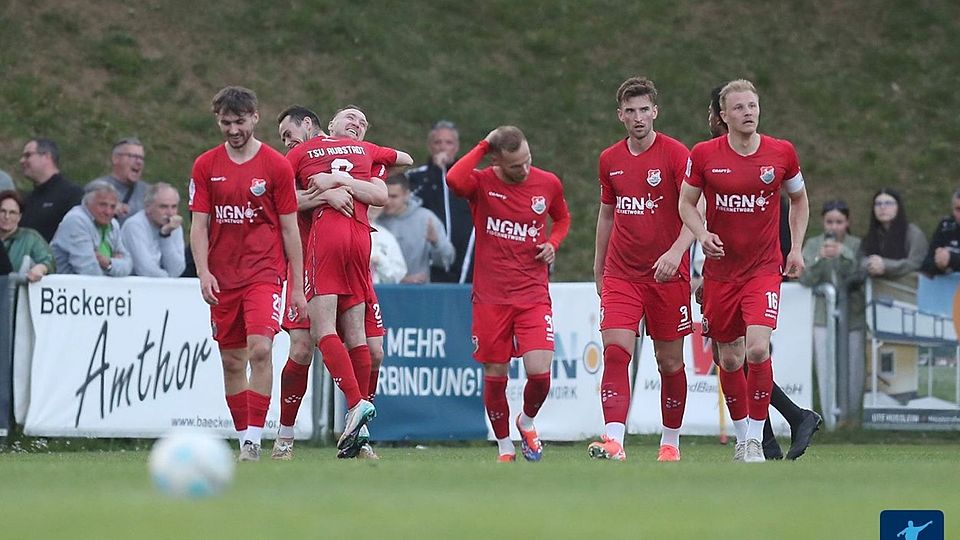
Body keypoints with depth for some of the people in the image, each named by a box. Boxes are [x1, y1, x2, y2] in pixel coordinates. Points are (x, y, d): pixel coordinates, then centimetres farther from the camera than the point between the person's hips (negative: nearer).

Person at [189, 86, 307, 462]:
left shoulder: (277, 166, -1)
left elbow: (290, 229, 2)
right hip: (223, 278, 3)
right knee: (231, 362, 6)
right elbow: (199, 225, 5)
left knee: (260, 349, -19)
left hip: (264, 273, -3)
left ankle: (254, 439, -19)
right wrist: (203, 272, -9)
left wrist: (298, 286, 1)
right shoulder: (206, 166, 5)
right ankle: (243, 437, 16)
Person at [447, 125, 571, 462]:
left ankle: (527, 422, 20)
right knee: (495, 377, 4)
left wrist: (553, 243, 1)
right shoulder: (482, 183, -7)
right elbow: (454, 180, -32)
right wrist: (483, 146, -20)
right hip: (491, 298, -1)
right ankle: (504, 447, 24)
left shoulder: (548, 184, 1)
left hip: (534, 294, 1)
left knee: (539, 373, -12)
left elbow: (562, 219, 22)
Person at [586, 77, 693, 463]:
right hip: (621, 273, 3)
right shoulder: (609, 160, 8)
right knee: (615, 351, -14)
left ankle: (671, 442, 21)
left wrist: (676, 251, -27)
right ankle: (614, 441, -24)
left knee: (670, 361, 5)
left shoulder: (675, 154, -6)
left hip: (667, 274, -3)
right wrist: (598, 268, 20)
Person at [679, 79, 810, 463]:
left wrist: (796, 248, 7)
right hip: (720, 270, 1)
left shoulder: (782, 153, -2)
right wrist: (702, 234, -12)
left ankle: (756, 439, -9)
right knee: (729, 359, 7)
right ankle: (742, 437, 24)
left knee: (758, 347, -19)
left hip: (764, 268, -1)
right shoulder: (704, 155, -4)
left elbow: (799, 200, 14)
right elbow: (686, 203, 7)